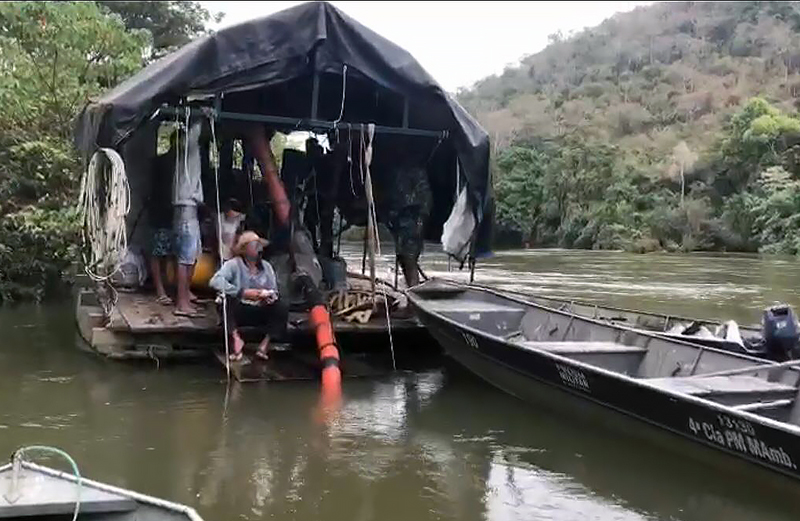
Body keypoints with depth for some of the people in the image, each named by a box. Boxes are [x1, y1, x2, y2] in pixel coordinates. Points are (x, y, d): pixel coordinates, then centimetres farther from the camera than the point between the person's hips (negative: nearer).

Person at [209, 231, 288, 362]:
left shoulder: (266, 266, 8)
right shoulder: (233, 264, -9)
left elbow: (274, 291, 7)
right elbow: (215, 281, -26)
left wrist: (271, 296, -19)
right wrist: (242, 292, -32)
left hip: (260, 313, 3)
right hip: (239, 311, -3)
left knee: (282, 307, -22)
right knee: (227, 298, -32)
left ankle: (265, 344, -17)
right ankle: (236, 338, -25)